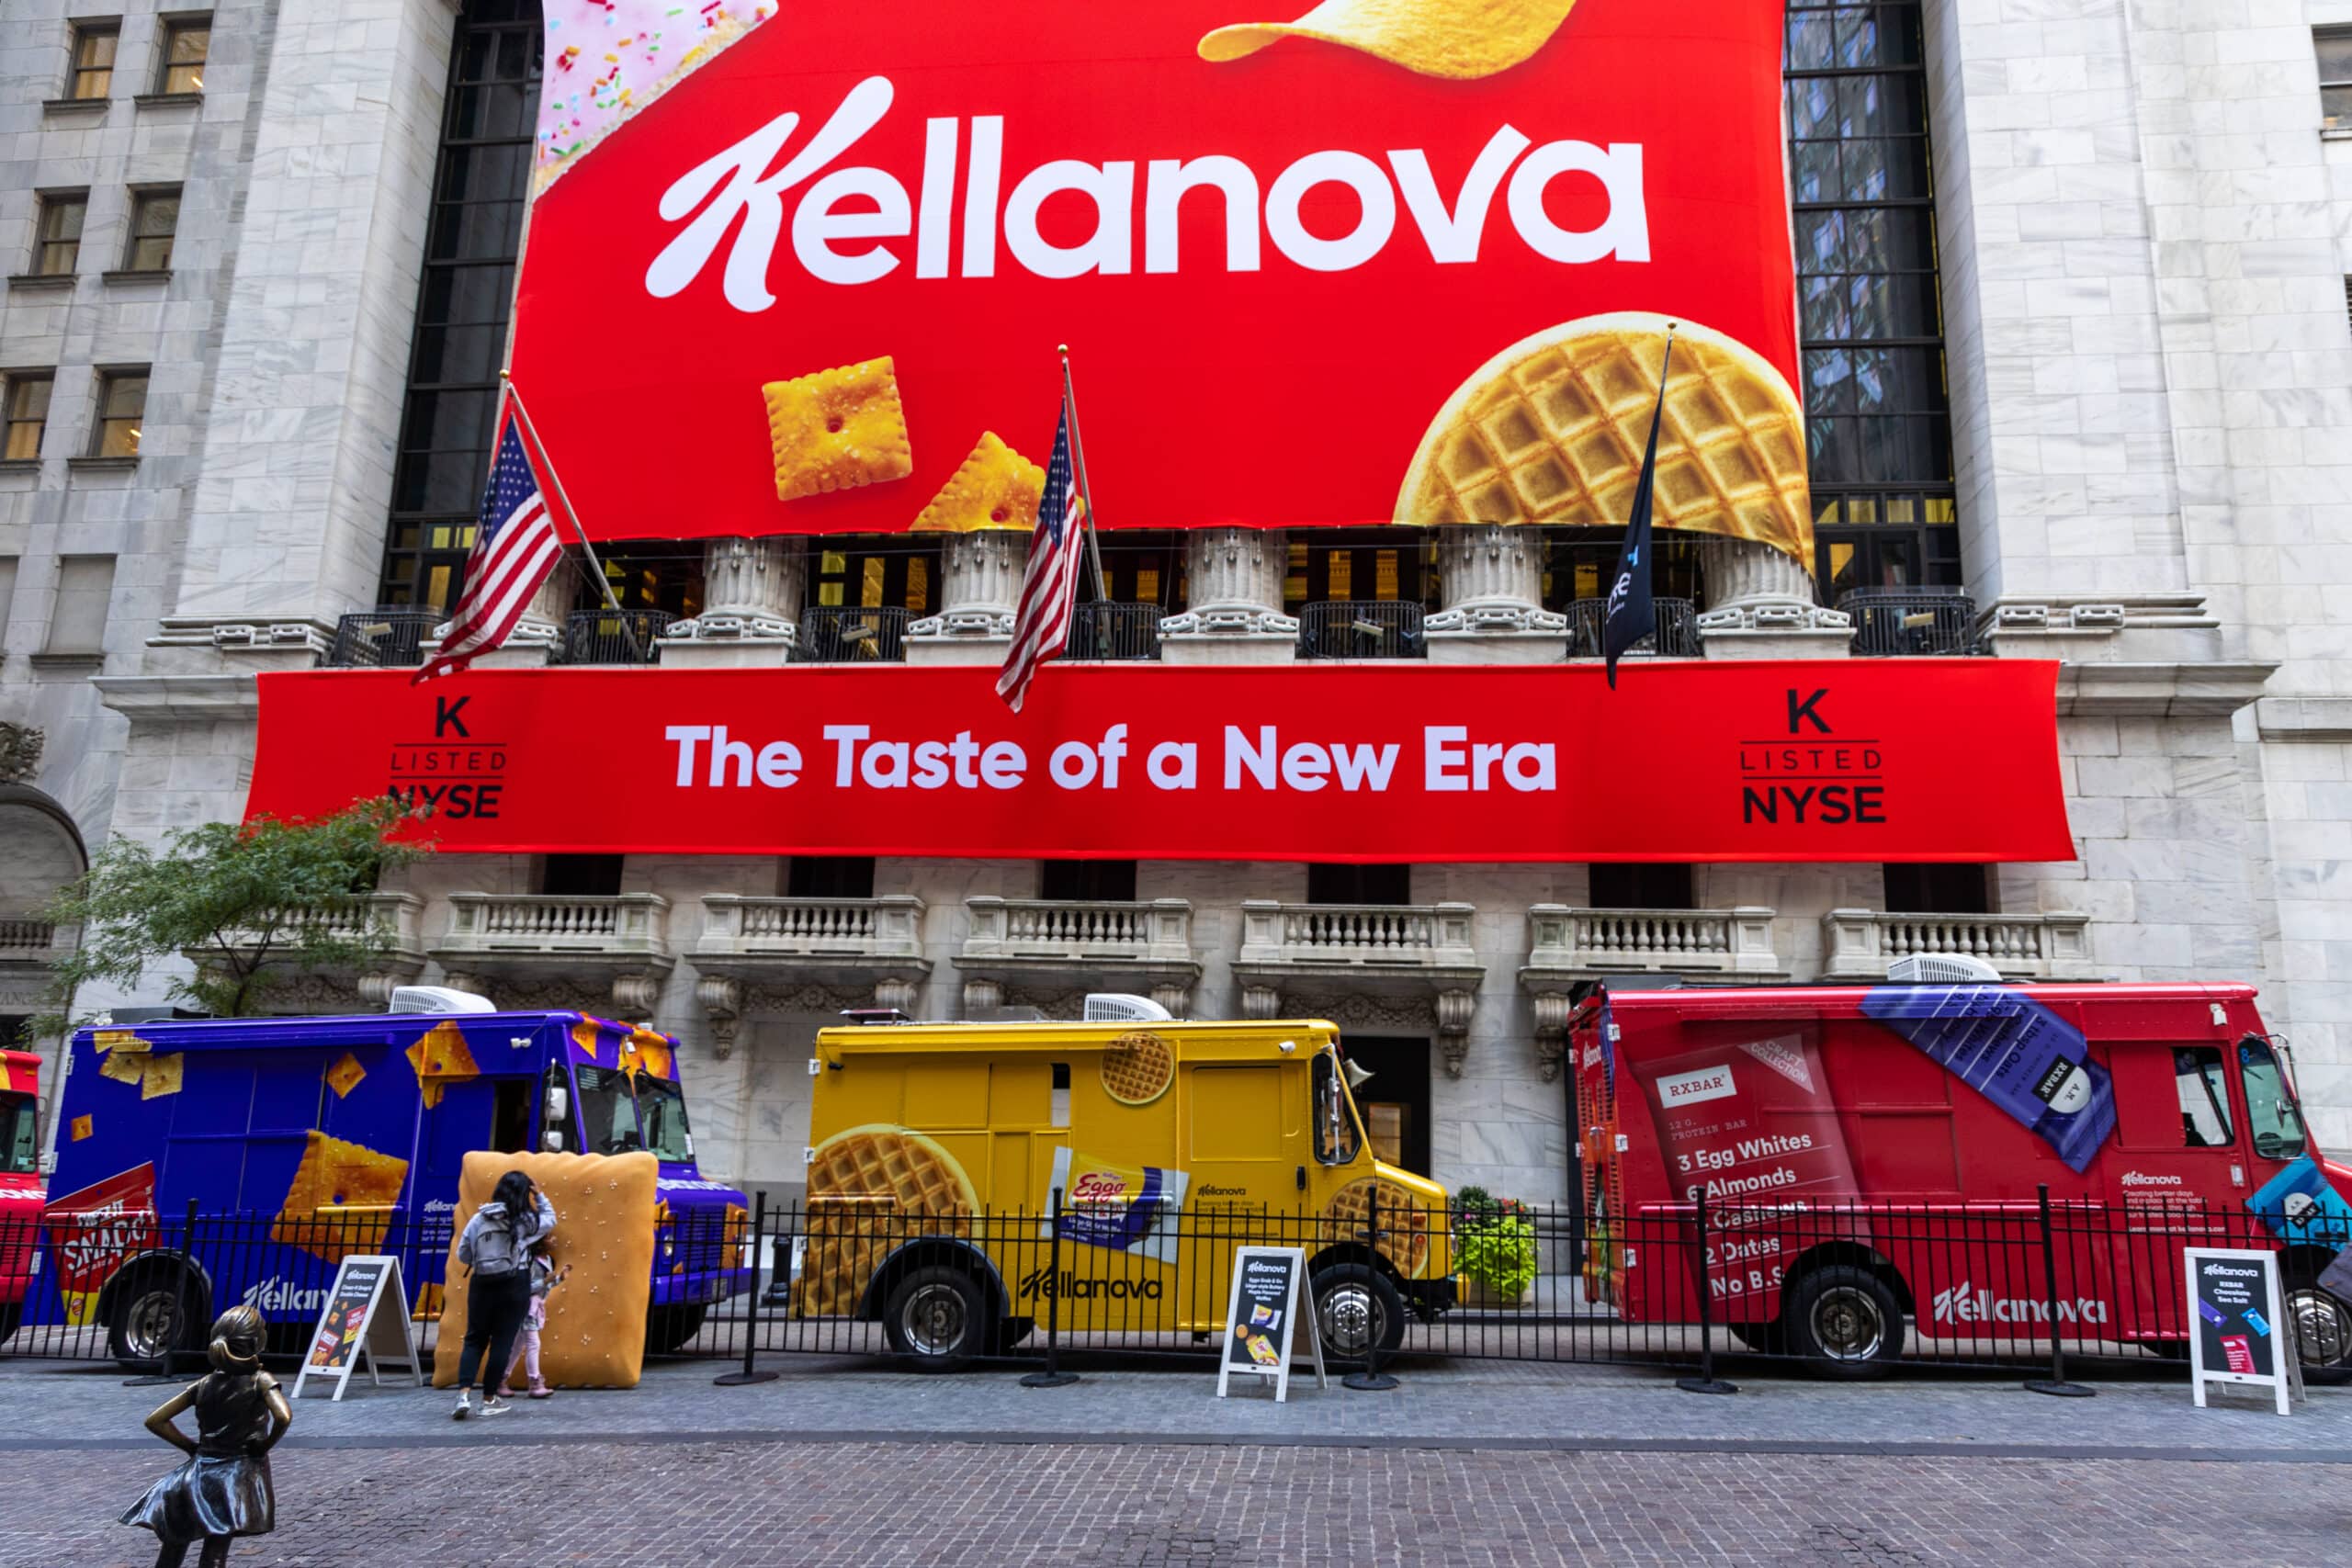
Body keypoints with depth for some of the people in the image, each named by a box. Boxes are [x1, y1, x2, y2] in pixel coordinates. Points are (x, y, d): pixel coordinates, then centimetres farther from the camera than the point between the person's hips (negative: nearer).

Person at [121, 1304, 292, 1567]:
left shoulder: (203, 1385, 4)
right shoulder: (260, 1381, -11)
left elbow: (155, 1421, 6)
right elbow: (283, 1417, -27)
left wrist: (190, 1446, 11)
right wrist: (265, 1447, -10)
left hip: (201, 1470, 4)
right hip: (240, 1474, -4)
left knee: (175, 1541, 21)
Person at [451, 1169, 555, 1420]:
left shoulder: (479, 1219, 0)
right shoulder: (525, 1221, -5)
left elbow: (463, 1255, 5)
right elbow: (550, 1218, 15)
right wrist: (539, 1195, 20)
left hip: (482, 1283, 3)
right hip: (514, 1285, -3)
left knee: (474, 1339, 13)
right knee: (502, 1341, 6)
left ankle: (464, 1394, -2)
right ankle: (489, 1400, 12)